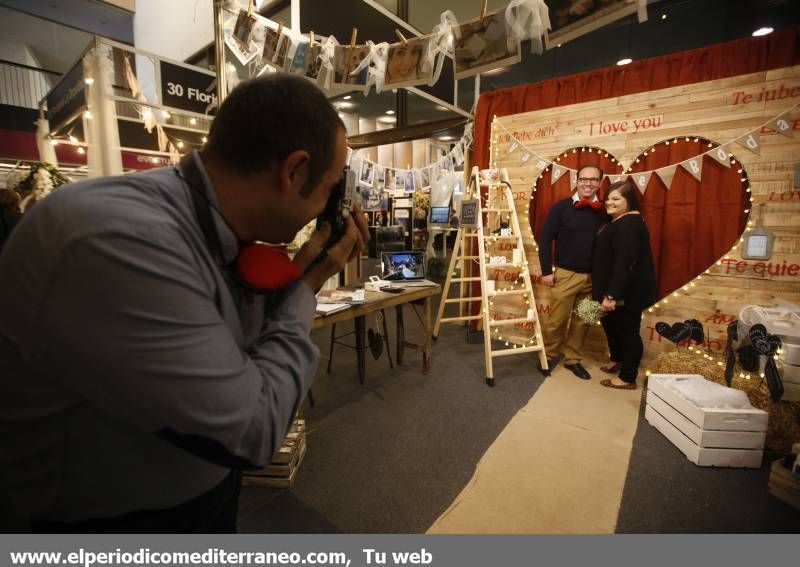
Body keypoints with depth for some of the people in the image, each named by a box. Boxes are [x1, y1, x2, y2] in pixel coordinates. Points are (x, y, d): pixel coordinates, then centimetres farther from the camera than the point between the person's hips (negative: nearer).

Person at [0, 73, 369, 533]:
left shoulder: (216, 226, -9)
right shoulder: (123, 241, -35)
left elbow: (248, 327, 4)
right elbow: (251, 432, -30)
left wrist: (305, 276, -10)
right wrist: (305, 289, -21)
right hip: (126, 519, -6)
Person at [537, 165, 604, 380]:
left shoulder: (603, 211, 4)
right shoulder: (561, 207, -5)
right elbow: (545, 239, -6)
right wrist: (547, 270, -9)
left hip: (592, 276, 4)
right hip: (565, 274, -3)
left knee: (582, 321, 12)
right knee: (557, 320, 2)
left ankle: (572, 359, 29)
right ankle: (549, 356, 24)